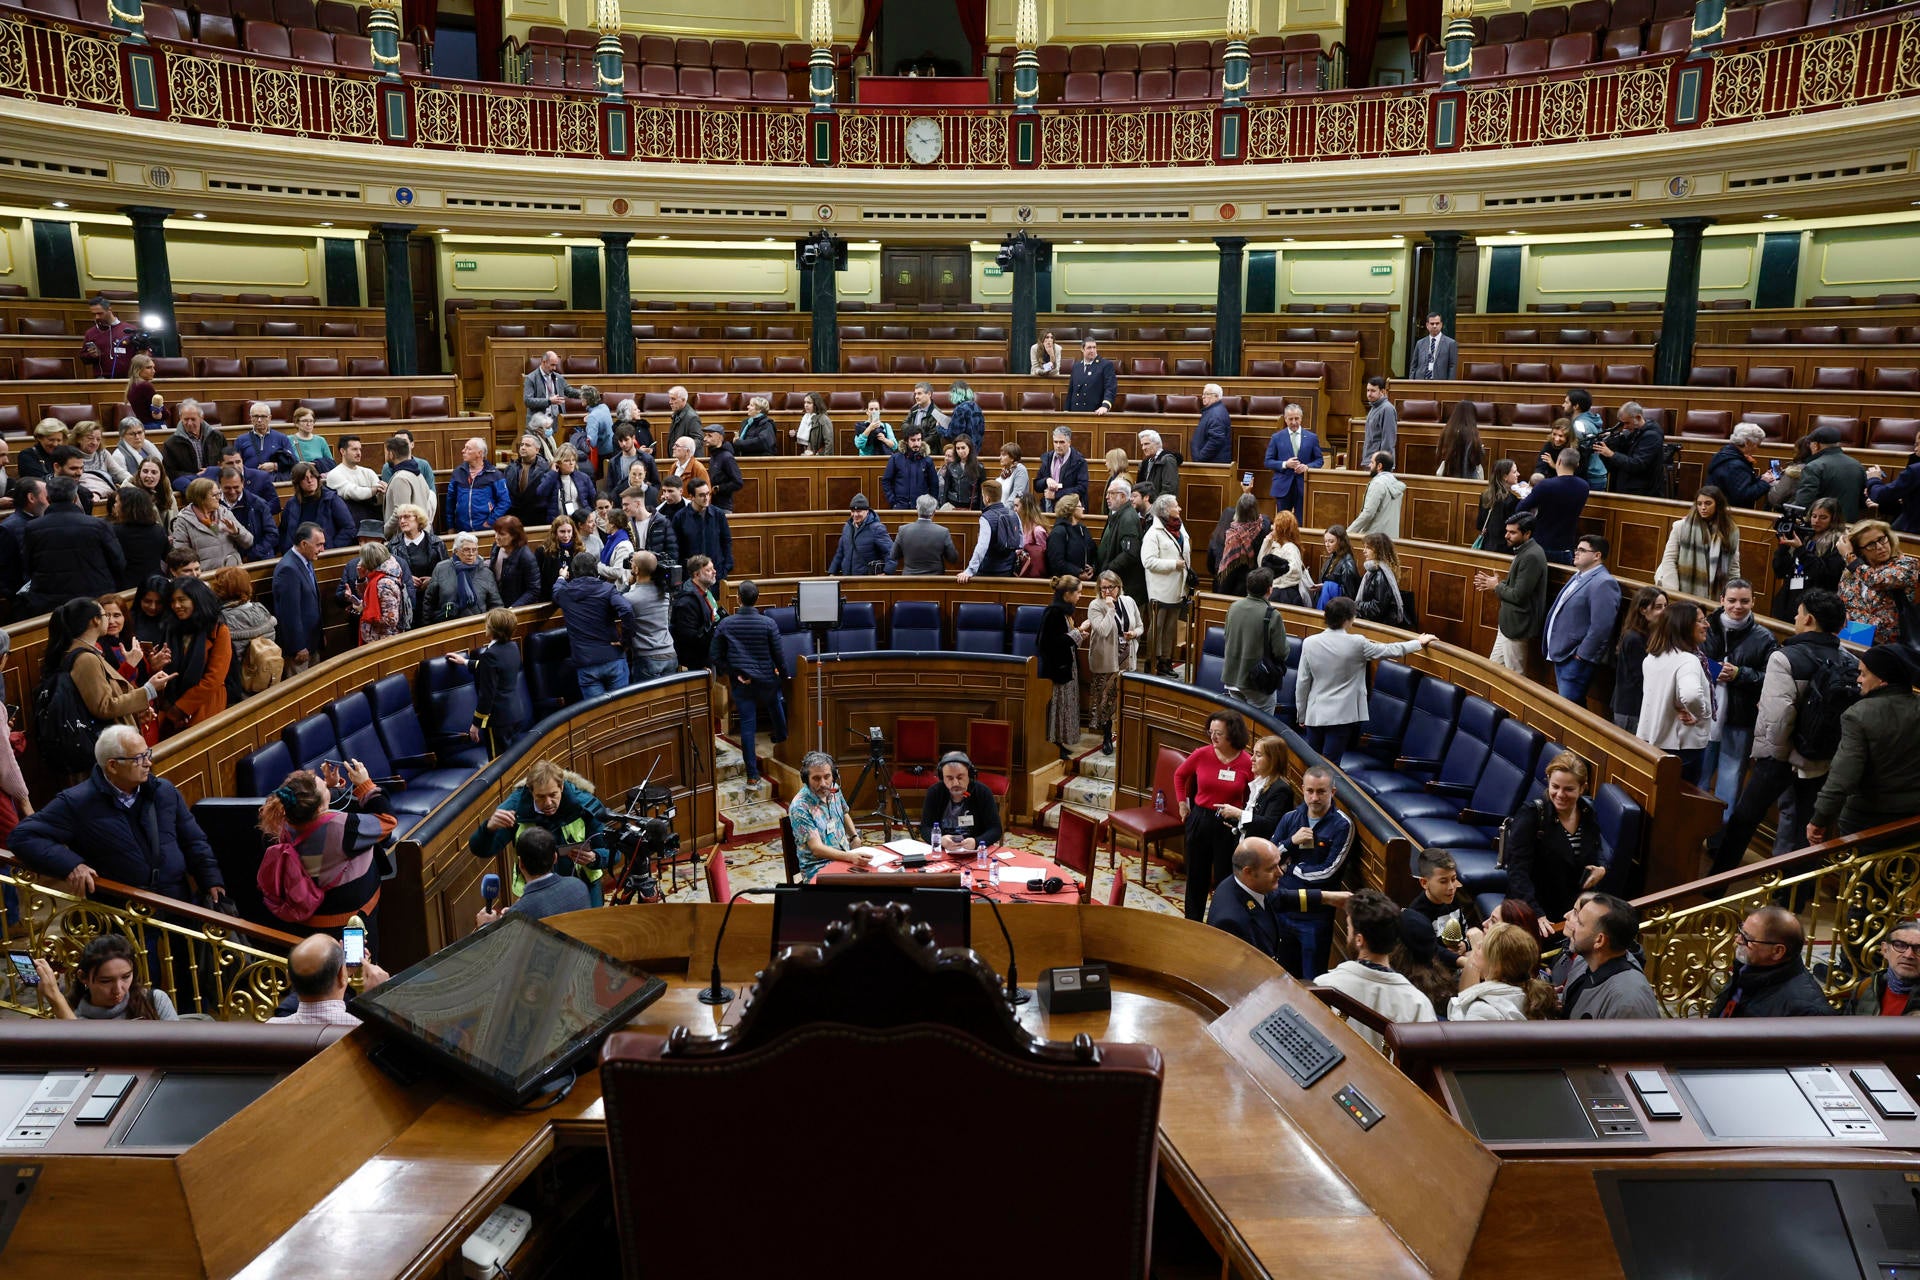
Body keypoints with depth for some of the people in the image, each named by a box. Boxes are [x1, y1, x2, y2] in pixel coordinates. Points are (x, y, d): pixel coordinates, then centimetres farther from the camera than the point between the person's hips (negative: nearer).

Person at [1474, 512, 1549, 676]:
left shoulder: (1531, 556, -23)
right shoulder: (1524, 550, 8)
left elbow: (1518, 595, -25)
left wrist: (1496, 586, -9)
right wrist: (1493, 583, 3)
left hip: (1517, 625, -10)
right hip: (1509, 621, 10)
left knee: (1514, 674, 2)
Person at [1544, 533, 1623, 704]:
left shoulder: (1603, 584, -17)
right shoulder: (1579, 576, 14)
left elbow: (1601, 628, -23)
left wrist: (1581, 656, -17)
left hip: (1576, 660, -10)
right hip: (1560, 654, 10)